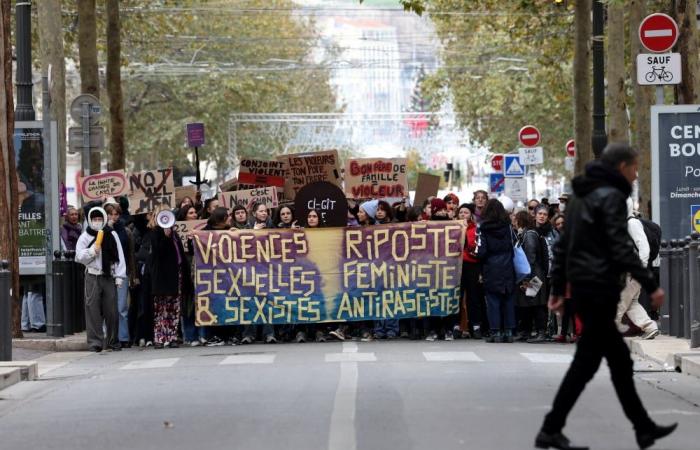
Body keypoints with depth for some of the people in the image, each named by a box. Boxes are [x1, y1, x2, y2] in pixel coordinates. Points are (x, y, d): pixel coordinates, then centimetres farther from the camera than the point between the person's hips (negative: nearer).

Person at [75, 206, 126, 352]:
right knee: (93, 309, -7)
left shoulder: (112, 235, 8)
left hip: (109, 276, 1)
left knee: (111, 310, 4)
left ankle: (112, 341, 15)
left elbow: (119, 256, 7)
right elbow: (79, 256, 1)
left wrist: (119, 276, 0)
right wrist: (92, 251, -15)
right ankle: (95, 341, -6)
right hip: (92, 276, -1)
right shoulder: (85, 236, 5)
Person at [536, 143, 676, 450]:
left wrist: (558, 289, 19)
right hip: (600, 287, -10)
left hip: (581, 287, 10)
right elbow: (621, 248, -18)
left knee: (619, 359, 14)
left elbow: (562, 246, 18)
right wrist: (651, 286, -17)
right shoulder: (611, 197, -11)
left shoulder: (581, 196, 17)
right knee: (586, 361, -5)